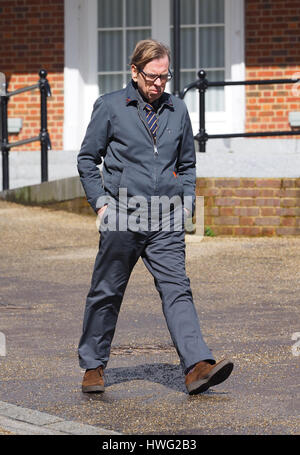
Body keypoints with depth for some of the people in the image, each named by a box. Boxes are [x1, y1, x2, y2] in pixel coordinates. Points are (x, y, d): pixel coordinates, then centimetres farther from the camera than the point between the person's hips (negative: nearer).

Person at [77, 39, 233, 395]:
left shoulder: (177, 110, 12)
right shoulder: (110, 107, 2)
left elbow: (187, 163, 24)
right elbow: (87, 159, 8)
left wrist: (186, 202, 10)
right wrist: (101, 202, -1)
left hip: (166, 220, 2)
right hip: (121, 217, -2)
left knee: (177, 289, -9)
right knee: (106, 292, 6)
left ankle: (198, 366, -18)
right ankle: (93, 366, 19)